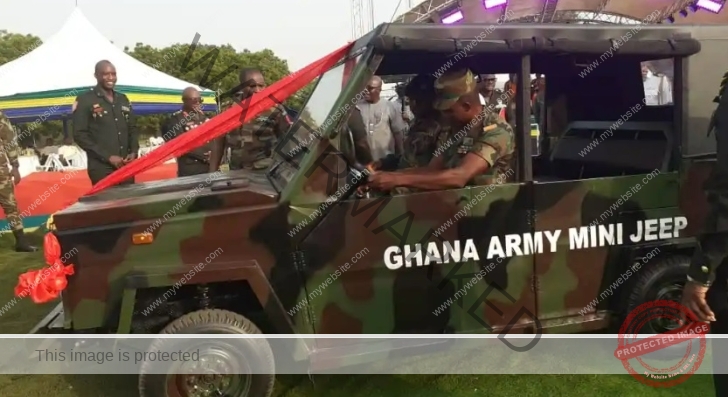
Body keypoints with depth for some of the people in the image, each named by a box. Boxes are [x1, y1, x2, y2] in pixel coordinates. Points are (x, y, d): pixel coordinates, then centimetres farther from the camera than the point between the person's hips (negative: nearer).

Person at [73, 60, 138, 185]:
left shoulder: (123, 99, 16)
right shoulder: (85, 100, -1)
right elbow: (79, 135, -7)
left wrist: (134, 152, 0)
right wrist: (108, 157, -14)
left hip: (126, 166, 5)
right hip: (102, 169, -5)